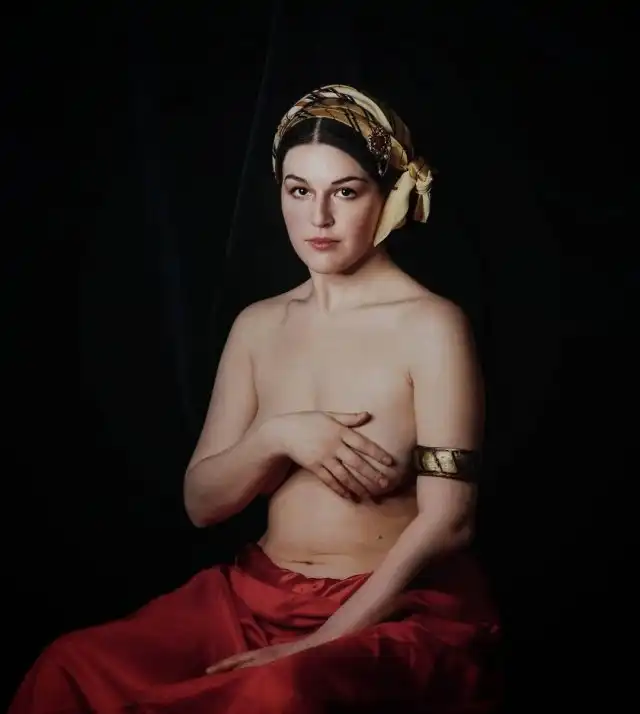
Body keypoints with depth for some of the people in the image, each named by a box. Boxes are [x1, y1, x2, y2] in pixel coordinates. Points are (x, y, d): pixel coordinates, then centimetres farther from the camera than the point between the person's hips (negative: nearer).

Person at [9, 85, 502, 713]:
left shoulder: (431, 325, -8)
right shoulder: (258, 325, 7)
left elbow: (447, 519, -13)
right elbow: (201, 503, 7)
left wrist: (318, 645, -17)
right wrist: (278, 436, -13)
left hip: (399, 613, -5)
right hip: (260, 598, 5)